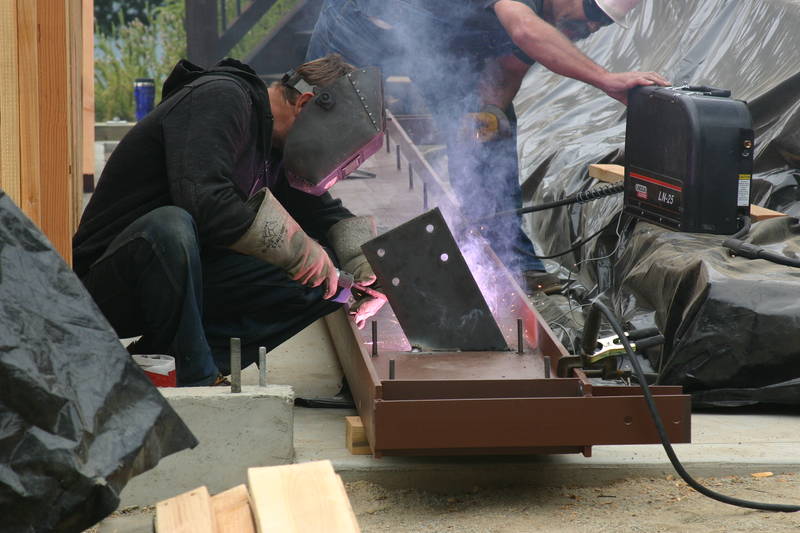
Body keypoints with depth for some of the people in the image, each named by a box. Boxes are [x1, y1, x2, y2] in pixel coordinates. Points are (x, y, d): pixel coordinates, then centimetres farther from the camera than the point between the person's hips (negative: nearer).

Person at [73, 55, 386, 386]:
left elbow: (327, 214, 22)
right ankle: (197, 381, -23)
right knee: (170, 226, -40)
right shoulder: (220, 99, -17)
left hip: (183, 278, 8)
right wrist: (300, 249, -21)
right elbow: (206, 203, -30)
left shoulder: (279, 148, 10)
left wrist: (369, 272, 1)